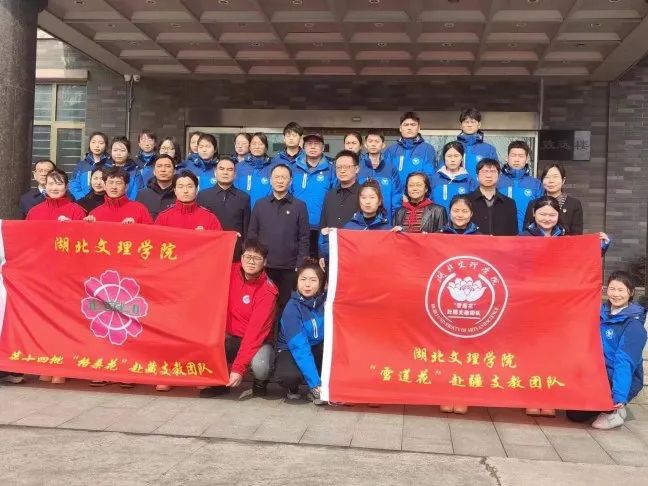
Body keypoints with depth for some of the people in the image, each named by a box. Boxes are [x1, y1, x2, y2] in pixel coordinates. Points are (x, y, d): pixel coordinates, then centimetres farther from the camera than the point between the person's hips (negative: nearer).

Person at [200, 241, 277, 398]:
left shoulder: (268, 292, -20)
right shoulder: (231, 272, -6)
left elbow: (256, 332, -24)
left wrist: (238, 368, -29)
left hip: (257, 341, -4)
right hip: (230, 337, 4)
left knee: (260, 366, -35)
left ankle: (260, 383, 5)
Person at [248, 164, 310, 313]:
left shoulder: (299, 206, 3)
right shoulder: (260, 204, 8)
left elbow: (304, 238, 1)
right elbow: (252, 235, 9)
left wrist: (300, 266, -6)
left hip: (289, 268, -1)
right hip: (263, 266, 1)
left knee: (286, 305, 5)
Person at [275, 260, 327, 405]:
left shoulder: (326, 300, -12)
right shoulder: (292, 308, -23)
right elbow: (299, 347, -30)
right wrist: (316, 383, -35)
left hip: (317, 349, 4)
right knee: (289, 375, -36)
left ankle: (316, 390, -8)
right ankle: (293, 388, 2)